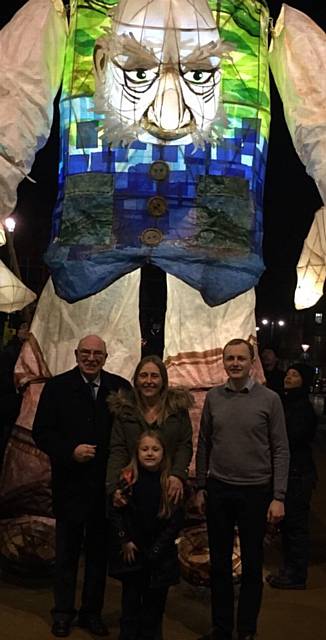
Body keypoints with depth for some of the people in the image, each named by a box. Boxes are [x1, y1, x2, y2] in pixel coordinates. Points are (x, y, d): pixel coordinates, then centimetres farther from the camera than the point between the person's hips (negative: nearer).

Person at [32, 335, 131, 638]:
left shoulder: (120, 387, -1)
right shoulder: (57, 387, -4)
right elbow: (41, 432, -5)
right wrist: (70, 451, -18)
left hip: (106, 485, 2)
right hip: (70, 484, -1)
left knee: (99, 551, 14)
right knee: (67, 551, 14)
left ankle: (92, 613, 30)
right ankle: (63, 613, 30)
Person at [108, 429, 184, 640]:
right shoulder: (127, 478, -6)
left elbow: (177, 520, -6)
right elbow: (115, 512, -2)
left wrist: (156, 549, -8)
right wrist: (125, 540, -8)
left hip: (160, 555, 0)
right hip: (130, 552, 0)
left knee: (154, 602, 9)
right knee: (131, 601, 8)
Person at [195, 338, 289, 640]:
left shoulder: (269, 399, -5)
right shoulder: (213, 397, 3)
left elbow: (281, 451, -5)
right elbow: (204, 445, 8)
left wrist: (278, 497, -9)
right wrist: (201, 487, 7)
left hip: (255, 491, -2)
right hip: (218, 490, 3)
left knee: (252, 566, 10)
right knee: (219, 563, 12)